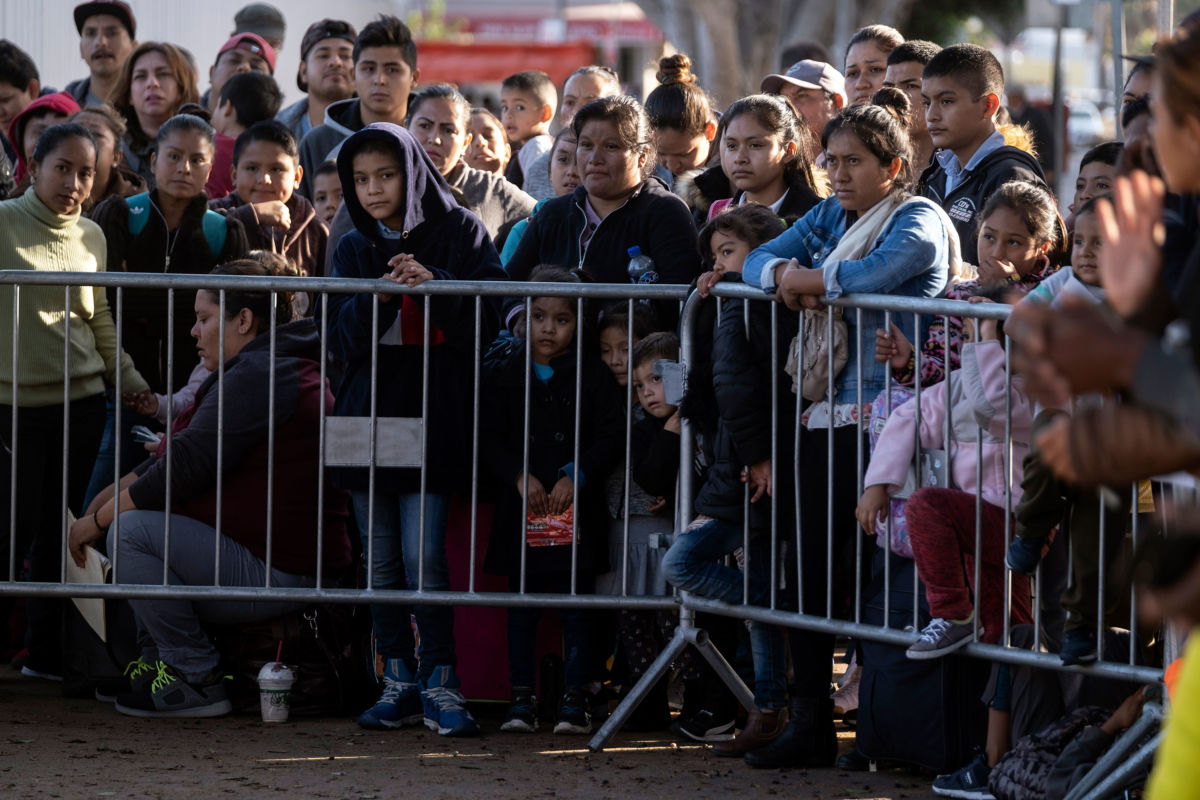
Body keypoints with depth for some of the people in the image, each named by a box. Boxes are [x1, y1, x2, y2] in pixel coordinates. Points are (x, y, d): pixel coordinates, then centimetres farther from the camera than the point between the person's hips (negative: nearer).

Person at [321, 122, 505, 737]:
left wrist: (434, 285, -20)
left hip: (434, 415, -4)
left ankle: (439, 682, -3)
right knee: (382, 559, 5)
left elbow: (490, 320, -6)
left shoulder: (459, 234, 1)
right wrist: (380, 296, -18)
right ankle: (398, 681, 12)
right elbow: (340, 338, 0)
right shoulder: (354, 249, 11)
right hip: (368, 414, 4)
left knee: (423, 555, -12)